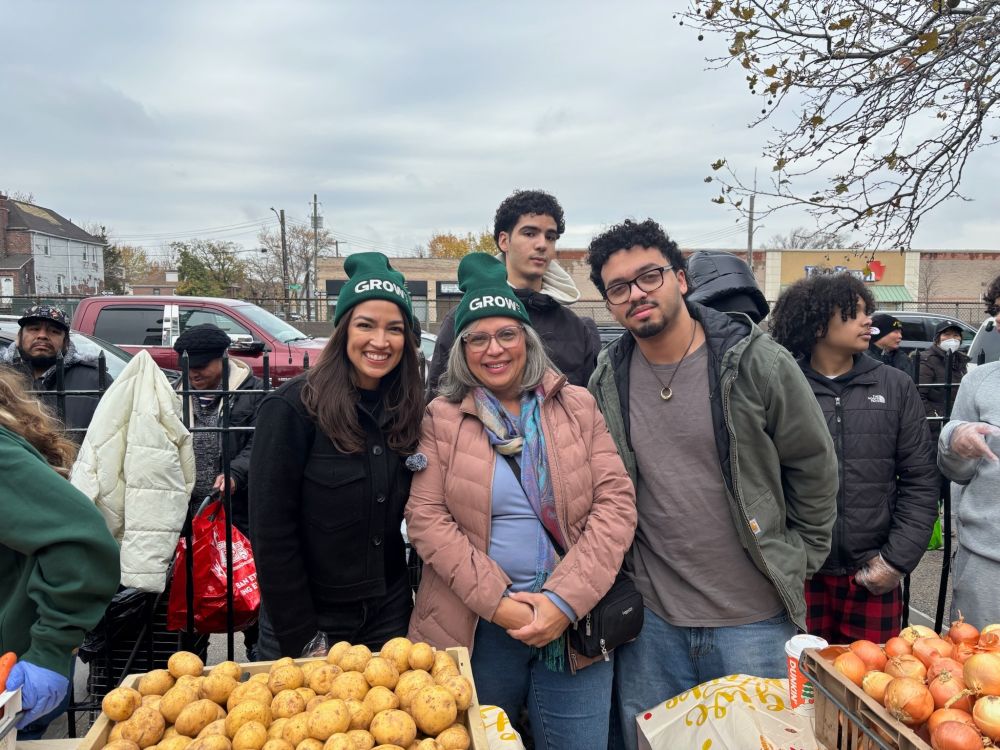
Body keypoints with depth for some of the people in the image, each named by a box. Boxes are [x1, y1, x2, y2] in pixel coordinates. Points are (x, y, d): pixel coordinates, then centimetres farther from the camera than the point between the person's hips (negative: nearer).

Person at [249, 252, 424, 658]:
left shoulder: (408, 410, -2)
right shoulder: (291, 407, -17)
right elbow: (271, 533, -16)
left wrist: (421, 598, 0)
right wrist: (299, 635, -15)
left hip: (389, 615, 4)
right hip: (309, 622, -4)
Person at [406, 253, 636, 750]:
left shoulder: (577, 406, 2)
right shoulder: (440, 419, 0)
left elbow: (615, 502, -4)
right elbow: (426, 518, -6)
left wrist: (565, 600, -13)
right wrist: (499, 603, -14)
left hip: (574, 620, 1)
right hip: (474, 626, 0)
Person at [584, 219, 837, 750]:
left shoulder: (756, 362, -11)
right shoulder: (607, 380, -1)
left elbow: (814, 466, 0)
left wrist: (797, 560, 3)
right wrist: (614, 583, 9)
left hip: (753, 619, -2)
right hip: (650, 619, 3)